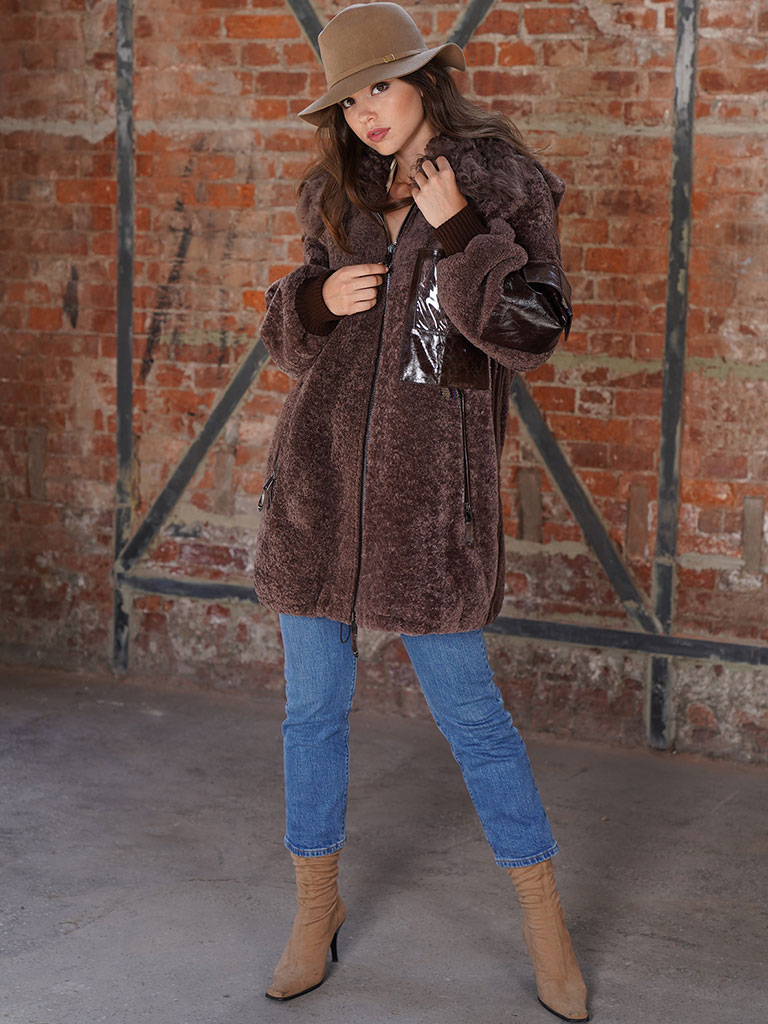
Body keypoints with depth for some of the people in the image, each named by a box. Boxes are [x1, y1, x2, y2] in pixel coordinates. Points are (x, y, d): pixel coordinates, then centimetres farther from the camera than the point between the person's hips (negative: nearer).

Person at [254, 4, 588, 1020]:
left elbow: (533, 329, -9)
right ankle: (317, 906, 28)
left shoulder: (502, 185, -2)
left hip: (427, 491, -4)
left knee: (468, 709, 2)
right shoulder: (341, 196, 12)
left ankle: (543, 916, 19)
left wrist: (459, 233, -17)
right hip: (320, 479, 5)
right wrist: (318, 300, -4)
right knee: (313, 706, 11)